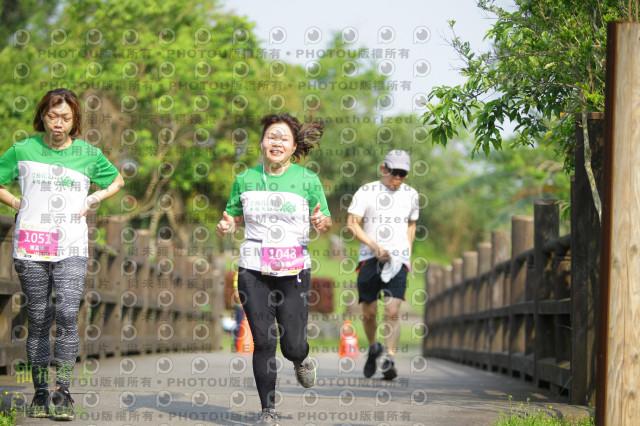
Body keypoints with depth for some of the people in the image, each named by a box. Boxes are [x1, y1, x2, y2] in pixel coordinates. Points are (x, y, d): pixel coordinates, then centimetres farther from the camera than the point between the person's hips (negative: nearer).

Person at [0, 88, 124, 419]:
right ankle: (40, 393, 12)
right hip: (30, 249, 0)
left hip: (71, 249, 0)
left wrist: (93, 201, 9)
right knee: (38, 320, 3)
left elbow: (117, 180, 23)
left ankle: (62, 392, -10)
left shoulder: (88, 154, 7)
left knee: (67, 314, -16)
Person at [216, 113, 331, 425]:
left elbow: (325, 221, 6)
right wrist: (225, 226, -7)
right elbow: (234, 216, 16)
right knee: (263, 342, -5)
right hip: (253, 271, 1)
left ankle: (301, 360, 36)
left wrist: (322, 222, -18)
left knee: (292, 345, -3)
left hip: (293, 272, -1)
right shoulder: (245, 180, 5)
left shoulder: (308, 180, 0)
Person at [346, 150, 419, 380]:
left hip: (398, 261, 1)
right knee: (368, 314, 5)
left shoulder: (411, 195, 11)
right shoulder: (366, 192, 0)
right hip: (370, 259, -1)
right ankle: (373, 348, 31)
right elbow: (352, 224, -4)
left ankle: (389, 360, -15)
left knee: (392, 313, -14)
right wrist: (375, 246, -14)